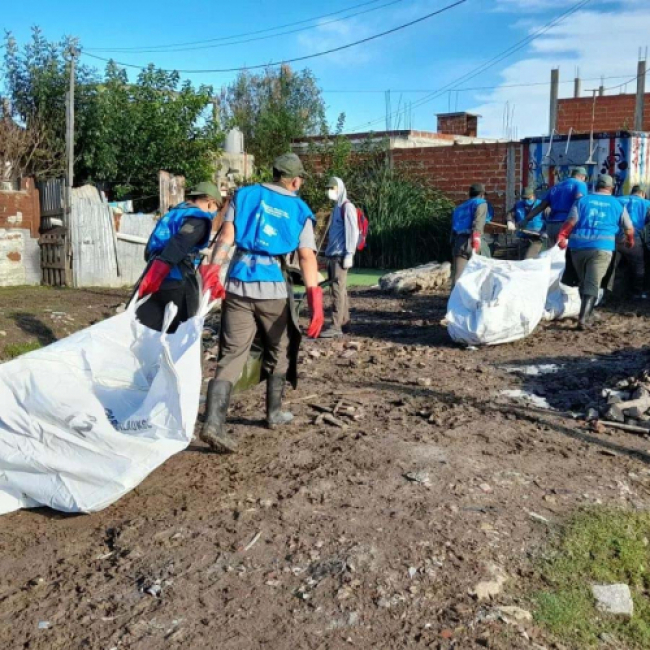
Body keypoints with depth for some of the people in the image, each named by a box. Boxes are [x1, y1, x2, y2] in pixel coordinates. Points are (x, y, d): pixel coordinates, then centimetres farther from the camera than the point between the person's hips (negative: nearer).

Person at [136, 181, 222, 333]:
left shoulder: (173, 213, 22)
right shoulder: (199, 218, -3)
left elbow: (150, 250, 23)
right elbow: (179, 245, -20)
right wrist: (156, 273, -29)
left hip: (153, 284, 7)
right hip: (178, 285, -7)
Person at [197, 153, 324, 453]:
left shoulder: (245, 194, 11)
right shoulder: (300, 211, 7)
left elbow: (226, 235, -3)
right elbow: (307, 257, -5)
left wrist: (213, 269, -10)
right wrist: (314, 299, -11)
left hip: (237, 284, 1)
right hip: (273, 288, -1)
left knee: (231, 354, 1)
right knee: (279, 350, 20)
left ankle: (213, 422, -13)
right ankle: (274, 413, 31)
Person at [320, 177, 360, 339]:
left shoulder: (347, 207, -8)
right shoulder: (337, 207, 19)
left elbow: (352, 231, -15)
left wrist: (349, 254, -20)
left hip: (341, 255, -9)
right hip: (333, 255, 9)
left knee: (338, 290, -12)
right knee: (339, 289, 11)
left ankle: (336, 327, -14)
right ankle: (344, 322, 17)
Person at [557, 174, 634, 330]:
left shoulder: (583, 200, 12)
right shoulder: (618, 204, 13)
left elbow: (571, 222, -4)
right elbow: (629, 229, 21)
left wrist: (561, 236, -5)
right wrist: (630, 241, 39)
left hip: (578, 246, 2)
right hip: (602, 248, -2)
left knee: (583, 282, 17)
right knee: (592, 284, -8)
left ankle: (587, 314, 26)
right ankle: (584, 319, -21)